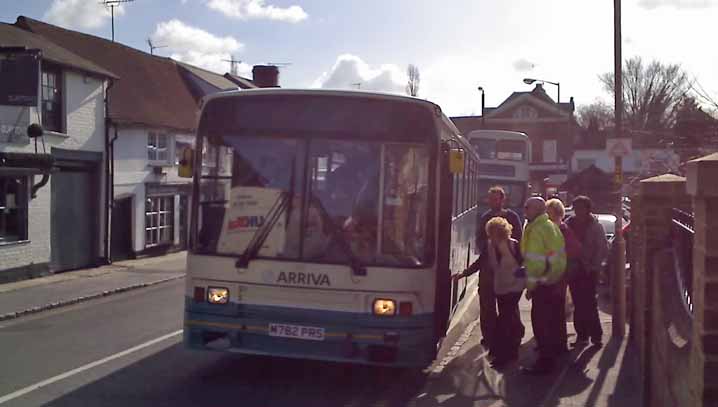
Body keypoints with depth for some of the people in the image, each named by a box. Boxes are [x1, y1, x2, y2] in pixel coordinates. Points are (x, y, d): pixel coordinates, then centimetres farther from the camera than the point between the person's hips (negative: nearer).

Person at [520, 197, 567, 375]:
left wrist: (530, 284, -16)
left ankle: (544, 363, 1)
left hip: (543, 283, -10)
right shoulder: (553, 227, 12)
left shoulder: (536, 230, -18)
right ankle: (554, 351, 33)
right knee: (553, 320, 20)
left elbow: (535, 261, -23)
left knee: (541, 322, -3)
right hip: (556, 279, 10)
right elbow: (560, 254, 17)